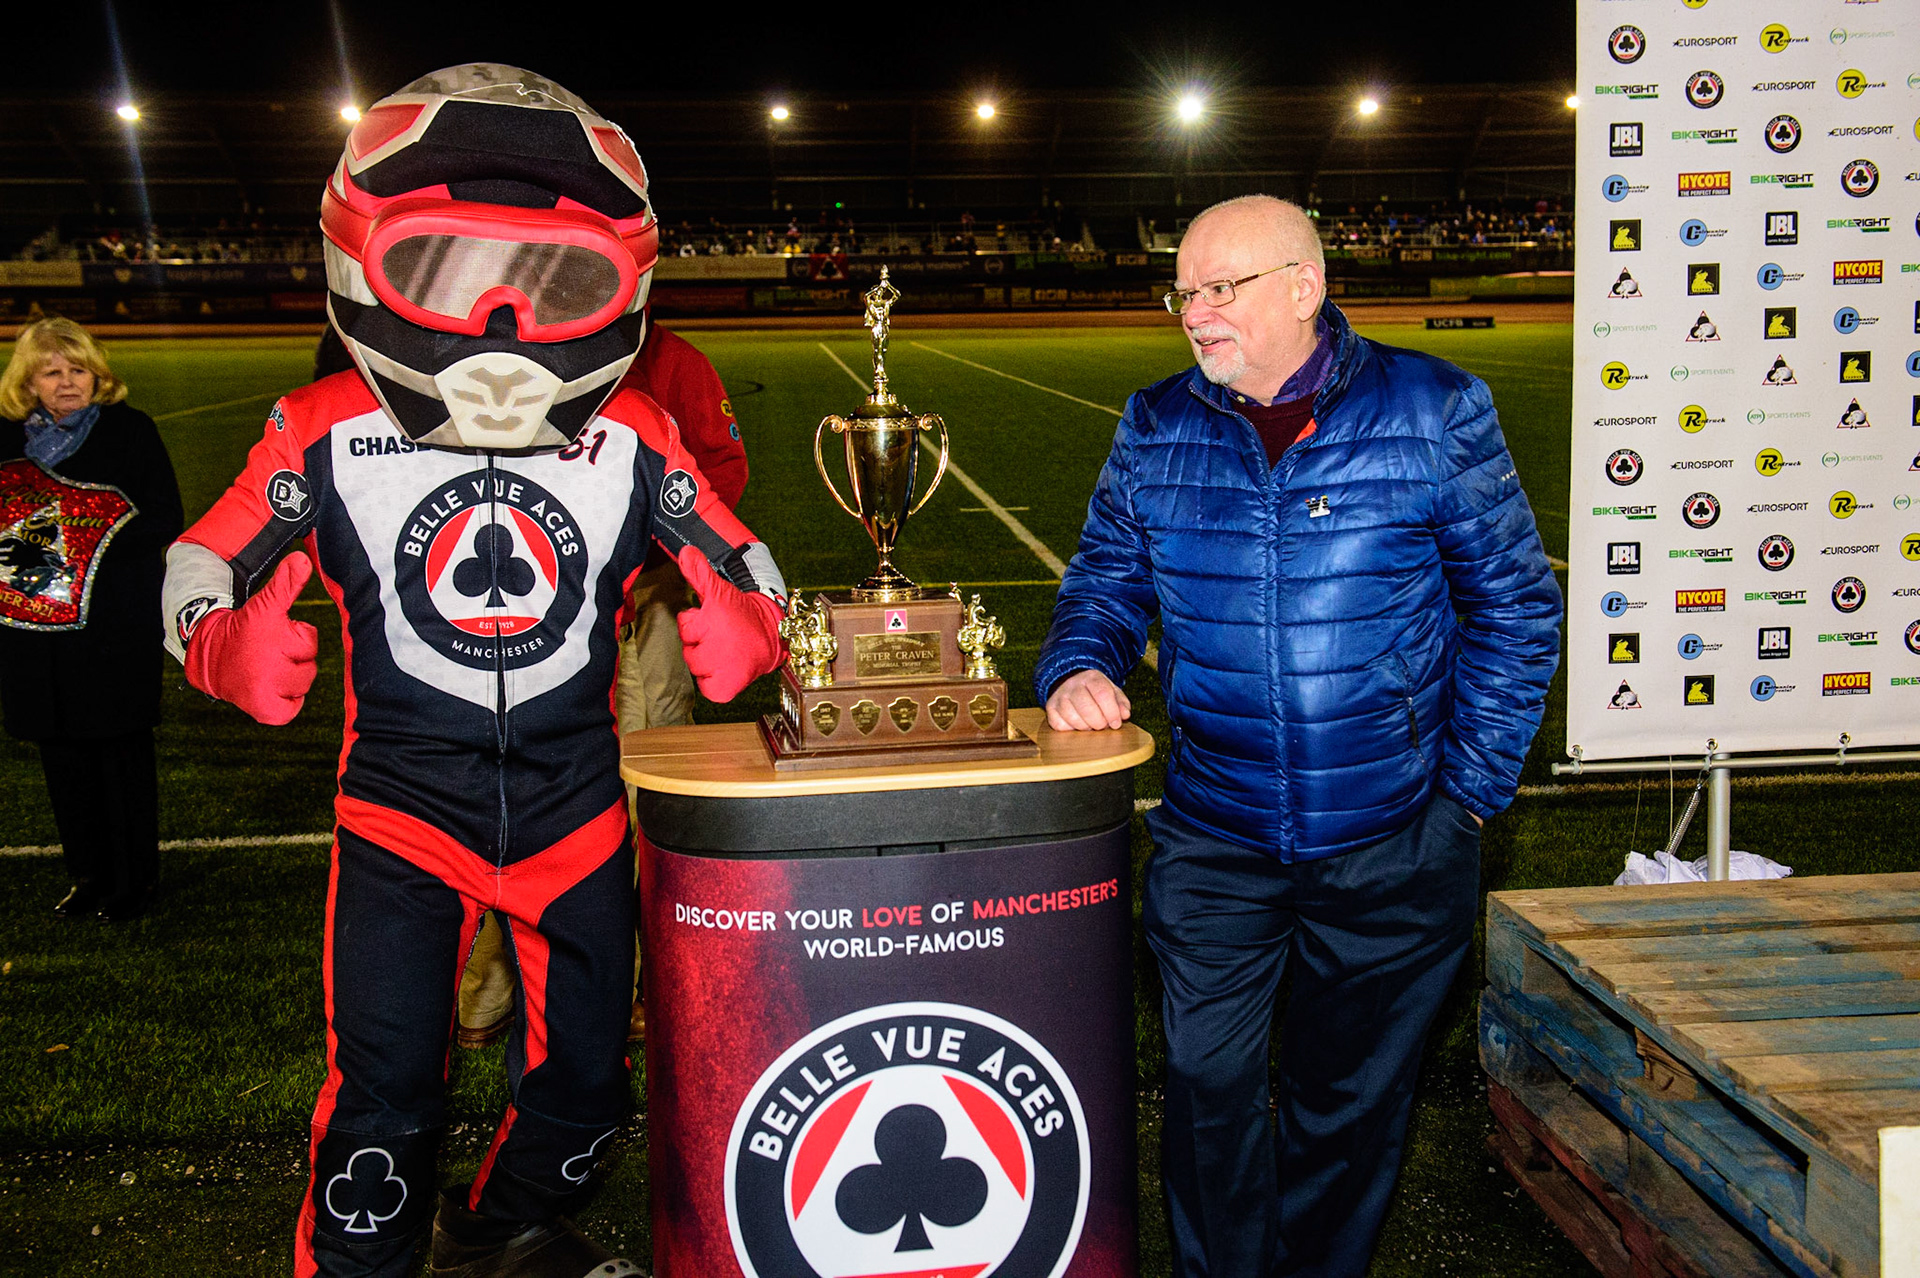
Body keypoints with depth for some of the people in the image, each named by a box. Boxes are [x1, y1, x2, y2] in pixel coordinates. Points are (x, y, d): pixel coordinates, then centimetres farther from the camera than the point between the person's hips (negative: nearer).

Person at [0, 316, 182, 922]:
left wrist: (79, 547, -18)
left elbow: (166, 521, -8)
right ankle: (88, 875, 25)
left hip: (116, 633, -4)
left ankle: (133, 880, 17)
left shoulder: (129, 430, -2)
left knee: (121, 754, 3)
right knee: (62, 756, 11)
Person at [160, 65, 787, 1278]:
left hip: (577, 801, 3)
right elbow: (205, 568, 1)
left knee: (582, 1078, 16)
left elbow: (746, 575, 3)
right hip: (404, 803, -2)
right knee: (384, 1093, -8)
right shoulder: (327, 436, -9)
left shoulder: (634, 443, -7)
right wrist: (228, 648, -22)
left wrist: (749, 635, -20)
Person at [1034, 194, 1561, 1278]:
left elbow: (1515, 607, 0)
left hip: (1393, 851, -1)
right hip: (1212, 845, 2)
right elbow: (1107, 581, 12)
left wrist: (1471, 787, -4)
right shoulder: (1155, 430, 2)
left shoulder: (1435, 412, -5)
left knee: (1353, 1104, 15)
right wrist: (1079, 668, -10)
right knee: (1208, 1095, 8)